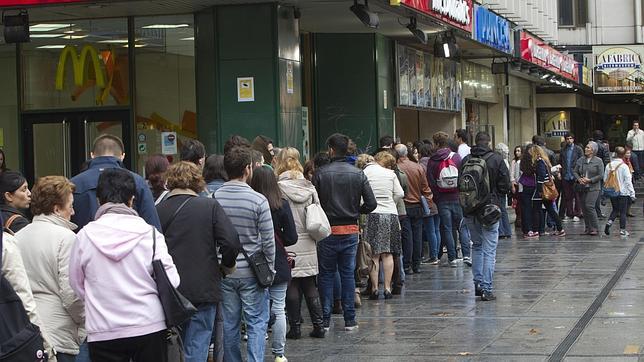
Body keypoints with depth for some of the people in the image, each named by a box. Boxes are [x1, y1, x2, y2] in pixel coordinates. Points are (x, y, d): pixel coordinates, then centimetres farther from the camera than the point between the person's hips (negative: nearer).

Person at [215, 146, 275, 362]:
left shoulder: (215, 198, -4)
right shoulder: (258, 200, -13)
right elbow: (268, 241, -9)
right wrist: (269, 269, 5)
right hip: (251, 272, -3)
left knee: (230, 324, 13)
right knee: (256, 323, 4)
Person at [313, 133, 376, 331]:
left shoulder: (320, 174, -9)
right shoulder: (358, 174, -2)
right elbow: (371, 203, -5)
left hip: (328, 231, -2)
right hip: (350, 231, 2)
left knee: (326, 274, 8)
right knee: (348, 274, 10)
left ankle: (325, 319, 8)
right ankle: (350, 319, 11)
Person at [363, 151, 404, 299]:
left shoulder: (366, 172, -1)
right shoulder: (391, 174, 5)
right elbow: (400, 194, 4)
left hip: (373, 214, -2)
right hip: (390, 214, 2)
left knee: (374, 254, 0)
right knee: (388, 253, 6)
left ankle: (374, 289, -1)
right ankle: (387, 288, 5)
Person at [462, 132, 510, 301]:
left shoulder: (466, 160, -1)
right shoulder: (496, 159, -6)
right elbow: (505, 185, -5)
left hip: (470, 210, 3)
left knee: (477, 246, 19)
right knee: (489, 249, 0)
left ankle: (478, 283, 16)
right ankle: (486, 289, -4)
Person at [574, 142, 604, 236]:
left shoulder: (598, 161, -2)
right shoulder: (580, 161, 11)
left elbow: (600, 175, -5)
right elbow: (575, 172, 13)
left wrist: (590, 180, -14)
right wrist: (579, 179, -7)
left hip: (593, 188, -5)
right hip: (582, 188, 5)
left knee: (589, 206, -18)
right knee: (584, 208, 4)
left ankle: (595, 228, -10)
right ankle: (588, 228, 13)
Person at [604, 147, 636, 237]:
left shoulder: (609, 165, -1)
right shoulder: (624, 166, -14)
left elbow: (605, 179, 6)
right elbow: (628, 181, -13)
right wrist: (632, 193, -7)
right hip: (623, 192, -4)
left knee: (615, 209, 18)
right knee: (623, 211, 5)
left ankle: (609, 222, -5)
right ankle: (622, 229, 6)